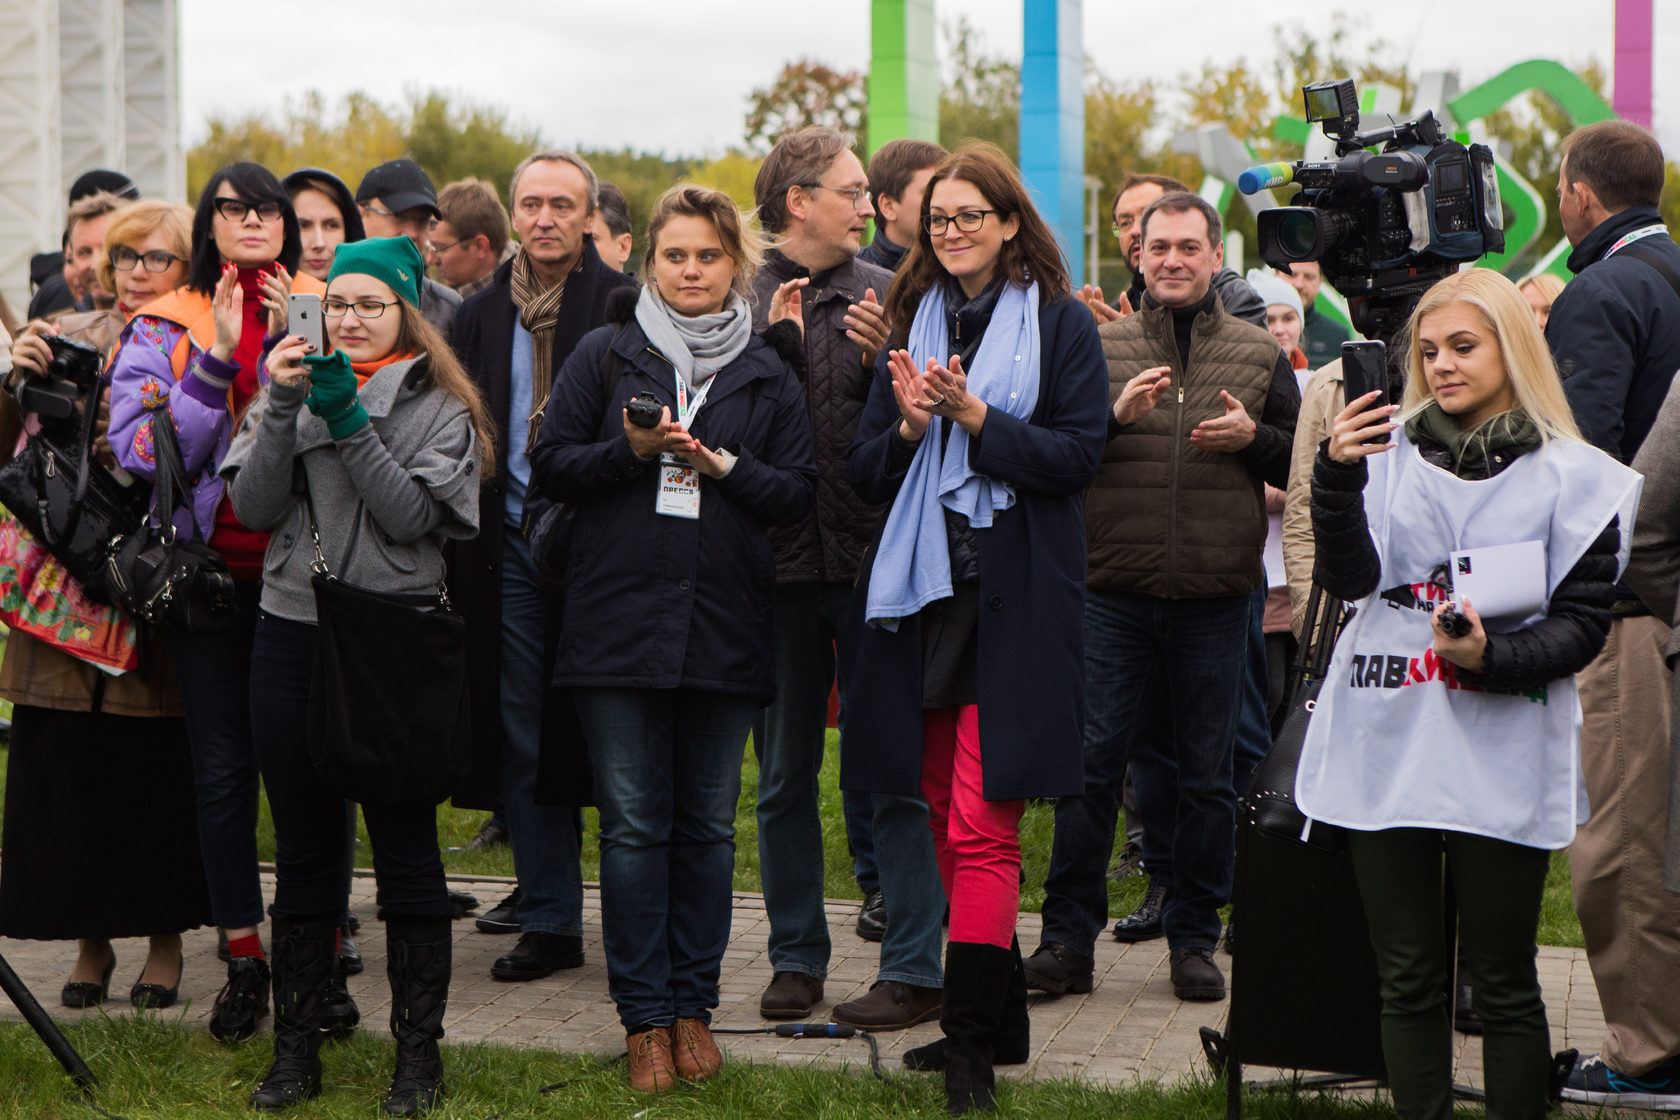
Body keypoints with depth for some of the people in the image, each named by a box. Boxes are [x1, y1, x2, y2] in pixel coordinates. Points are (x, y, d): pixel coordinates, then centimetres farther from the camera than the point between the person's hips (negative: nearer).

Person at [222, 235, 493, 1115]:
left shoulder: (438, 407, 1)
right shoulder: (294, 386, 12)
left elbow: (413, 515, -13)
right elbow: (254, 505, 0)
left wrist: (348, 419, -16)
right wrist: (283, 409, -12)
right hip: (292, 636, 3)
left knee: (405, 846, 1)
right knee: (303, 850, 8)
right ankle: (296, 1048, 16)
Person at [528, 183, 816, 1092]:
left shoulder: (768, 374, 10)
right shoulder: (605, 358, 7)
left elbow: (802, 494, 5)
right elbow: (549, 465, 3)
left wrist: (723, 465, -10)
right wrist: (631, 449, -12)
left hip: (726, 630, 1)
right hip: (617, 624, -1)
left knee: (707, 826, 6)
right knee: (633, 826, -1)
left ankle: (693, 1006, 17)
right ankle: (644, 1017, 7)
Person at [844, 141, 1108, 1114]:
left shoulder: (1060, 326, 1)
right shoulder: (915, 324, 15)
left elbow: (1078, 453, -8)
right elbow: (867, 474, 12)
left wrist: (974, 414, -18)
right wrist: (908, 423, -9)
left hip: (1015, 595, -5)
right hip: (924, 590, 6)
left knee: (981, 830, -11)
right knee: (946, 818, 9)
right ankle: (999, 1018, 20)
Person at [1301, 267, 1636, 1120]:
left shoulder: (1570, 475, 1)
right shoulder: (1391, 451, 8)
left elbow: (1583, 624, 0)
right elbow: (1350, 578, -3)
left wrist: (1493, 657, -17)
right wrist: (1337, 475, -18)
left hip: (1502, 758, -2)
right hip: (1385, 747, 3)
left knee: (1503, 983, 2)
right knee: (1407, 978, 7)